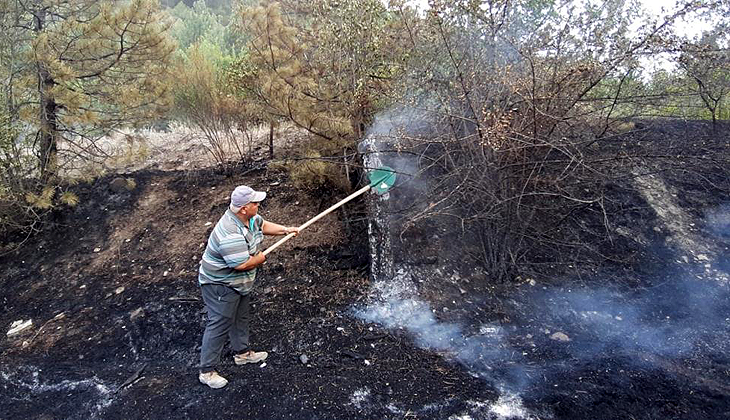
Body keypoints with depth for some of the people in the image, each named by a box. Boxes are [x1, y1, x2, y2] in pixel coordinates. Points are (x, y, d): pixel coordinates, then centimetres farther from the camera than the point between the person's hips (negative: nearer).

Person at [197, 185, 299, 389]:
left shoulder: (250, 217, -7)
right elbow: (242, 264, -35)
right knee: (219, 325, 0)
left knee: (241, 318, 24)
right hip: (221, 285, -10)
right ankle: (206, 371, 13)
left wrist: (285, 230, 4)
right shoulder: (230, 234, -37)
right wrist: (262, 258, -16)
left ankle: (241, 352, 44)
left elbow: (262, 225, 16)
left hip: (241, 282, 10)